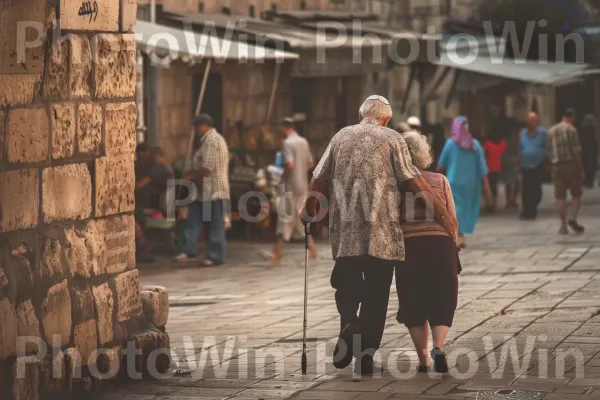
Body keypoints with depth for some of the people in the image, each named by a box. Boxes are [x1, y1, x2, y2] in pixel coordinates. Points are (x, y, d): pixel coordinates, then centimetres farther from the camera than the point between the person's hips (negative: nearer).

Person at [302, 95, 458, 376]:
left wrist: (310, 208, 31)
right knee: (376, 290, 4)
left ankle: (349, 323, -18)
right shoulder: (391, 139, 3)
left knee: (347, 282, 13)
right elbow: (413, 180, -4)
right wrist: (442, 212, 0)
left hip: (345, 228, 2)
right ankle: (366, 356, 2)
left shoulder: (341, 137, 12)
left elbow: (320, 179, 14)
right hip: (381, 229, -2)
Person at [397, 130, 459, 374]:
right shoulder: (440, 181, 8)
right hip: (440, 244, 1)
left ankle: (423, 359, 8)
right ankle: (438, 347, -15)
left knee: (413, 306, 11)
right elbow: (452, 221, 7)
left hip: (408, 246, 0)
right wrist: (453, 248, 17)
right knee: (442, 302, 9)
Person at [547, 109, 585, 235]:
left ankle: (563, 225, 0)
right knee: (576, 194, 5)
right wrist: (581, 169, -7)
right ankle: (573, 219, -12)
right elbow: (577, 151, -10)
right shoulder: (571, 130, -5)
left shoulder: (551, 132, 12)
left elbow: (548, 152, 12)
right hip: (571, 164, -4)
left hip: (556, 167, 4)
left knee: (561, 197, 3)